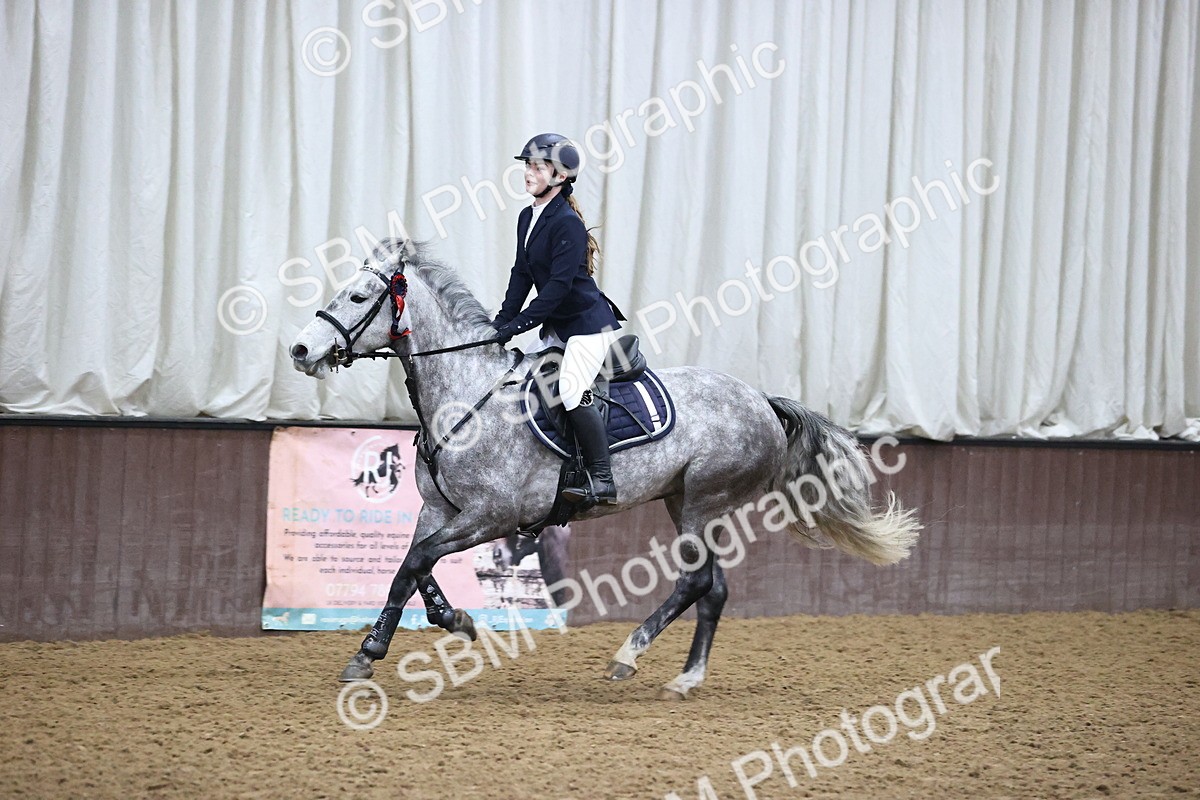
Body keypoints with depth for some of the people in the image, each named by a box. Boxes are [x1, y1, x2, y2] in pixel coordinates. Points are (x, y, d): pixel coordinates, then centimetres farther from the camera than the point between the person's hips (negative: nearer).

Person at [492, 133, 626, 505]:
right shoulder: (528, 217, 7)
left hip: (589, 322, -10)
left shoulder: (567, 224, -20)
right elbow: (522, 275, 11)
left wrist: (518, 324, -25)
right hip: (558, 325, 10)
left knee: (571, 390, -24)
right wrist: (503, 320, 2)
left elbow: (558, 285, -24)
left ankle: (602, 481, -22)